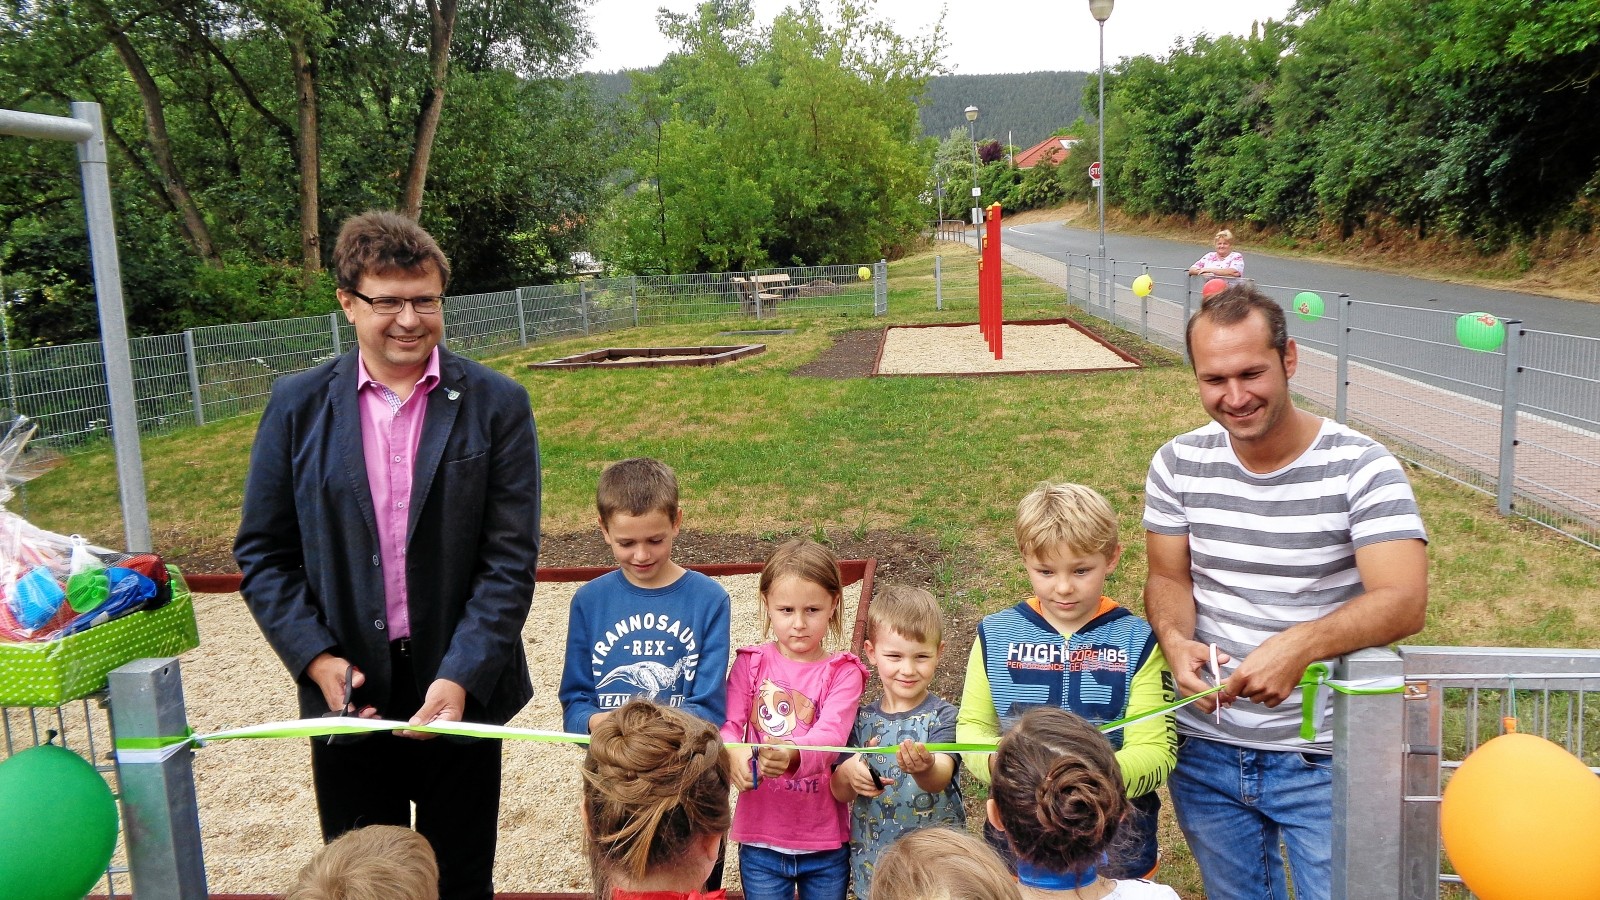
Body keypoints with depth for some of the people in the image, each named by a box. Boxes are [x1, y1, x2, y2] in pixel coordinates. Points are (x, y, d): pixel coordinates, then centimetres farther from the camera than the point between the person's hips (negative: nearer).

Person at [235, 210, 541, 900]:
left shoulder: (496, 405, -5)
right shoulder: (298, 405, 0)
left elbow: (510, 559, -8)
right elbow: (263, 552, 3)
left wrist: (461, 679, -17)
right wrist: (316, 659, -10)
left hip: (461, 688, -1)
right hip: (347, 690, 1)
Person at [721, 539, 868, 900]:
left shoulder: (843, 673, -5)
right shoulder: (751, 664, 0)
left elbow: (831, 734, -21)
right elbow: (727, 725, -10)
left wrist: (793, 755, -42)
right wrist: (733, 753, -34)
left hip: (826, 843, 0)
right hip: (761, 839, 1)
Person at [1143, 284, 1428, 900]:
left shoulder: (1361, 468, -15)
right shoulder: (1178, 464, -4)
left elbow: (1404, 602, -23)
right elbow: (1168, 578, 2)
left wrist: (1300, 645, -40)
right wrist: (1175, 641, -21)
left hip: (1323, 757, -3)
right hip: (1205, 749, 4)